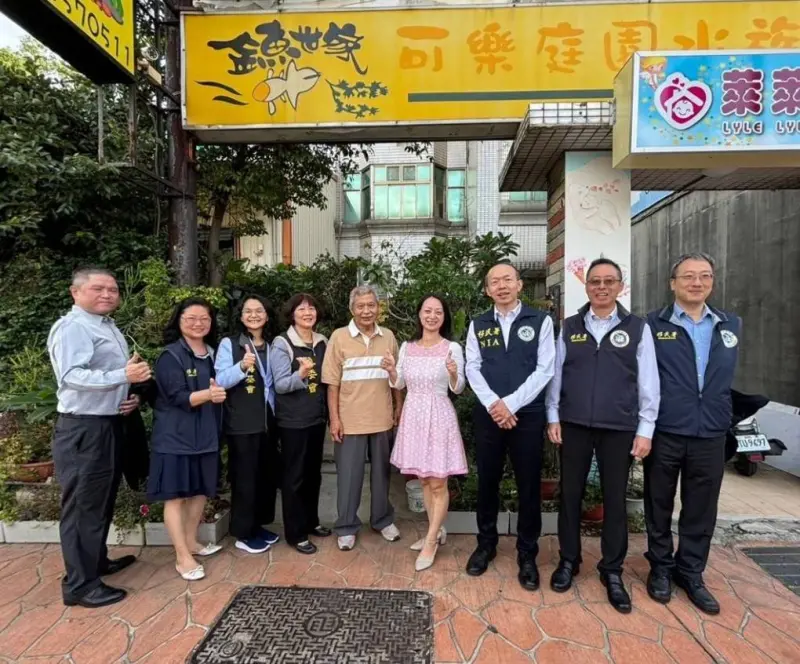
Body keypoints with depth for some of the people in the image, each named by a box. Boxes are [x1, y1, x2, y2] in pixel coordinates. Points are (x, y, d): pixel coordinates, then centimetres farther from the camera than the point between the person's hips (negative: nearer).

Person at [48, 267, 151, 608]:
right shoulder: (71, 327, -15)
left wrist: (132, 396, 3)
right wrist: (124, 376, -35)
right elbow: (72, 376, -28)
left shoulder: (110, 328, 14)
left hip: (109, 425, 10)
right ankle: (79, 584, 14)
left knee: (103, 500, 21)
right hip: (83, 430, -10)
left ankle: (97, 561, 38)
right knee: (83, 506, 1)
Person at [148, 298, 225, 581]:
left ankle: (191, 542, 30)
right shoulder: (170, 356, -10)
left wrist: (218, 394, -2)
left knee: (200, 491, 13)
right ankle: (182, 557, 9)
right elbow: (178, 396, -19)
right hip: (176, 435, -6)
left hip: (205, 434, 7)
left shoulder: (212, 353, 10)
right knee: (175, 495, 0)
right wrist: (208, 394, -35)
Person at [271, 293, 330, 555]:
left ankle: (311, 521, 34)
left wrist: (330, 413, 3)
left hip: (317, 417, 6)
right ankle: (295, 533, 18)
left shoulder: (322, 342, 6)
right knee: (294, 476, 4)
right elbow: (280, 385, -16)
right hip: (293, 421, -6)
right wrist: (300, 375, -33)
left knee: (314, 473, 17)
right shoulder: (282, 344, -11)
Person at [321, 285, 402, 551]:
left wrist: (399, 408, 8)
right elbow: (332, 382, -6)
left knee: (381, 471, 17)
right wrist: (334, 417, -8)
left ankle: (382, 519, 36)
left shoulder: (388, 337, 2)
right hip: (350, 419, -3)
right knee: (349, 474, 9)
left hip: (382, 418, 3)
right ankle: (346, 527, 26)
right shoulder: (339, 337, -6)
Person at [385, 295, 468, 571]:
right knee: (424, 479, 16)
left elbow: (458, 389, -6)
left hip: (438, 416, -4)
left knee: (438, 483, 2)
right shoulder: (407, 347, 4)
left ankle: (431, 541, 18)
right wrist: (391, 371, -11)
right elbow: (399, 385, 9)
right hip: (413, 415, 5)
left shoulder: (453, 348, -7)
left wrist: (454, 375, -27)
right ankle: (436, 531, 34)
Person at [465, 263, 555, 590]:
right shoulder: (478, 325, 6)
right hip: (487, 415, 2)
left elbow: (545, 369, -7)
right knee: (487, 483, 13)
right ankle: (486, 544, 33)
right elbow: (473, 368, 1)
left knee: (529, 487, 8)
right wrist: (494, 404, -13)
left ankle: (527, 555, 26)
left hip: (527, 415, -2)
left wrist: (511, 403, -13)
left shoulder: (540, 321, -1)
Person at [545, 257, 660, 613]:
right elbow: (555, 374, 5)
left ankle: (612, 571, 26)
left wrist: (645, 429, -3)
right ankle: (568, 560, 28)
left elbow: (648, 383, 0)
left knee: (615, 499, 9)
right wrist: (553, 417, 1)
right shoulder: (569, 327, 4)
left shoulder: (638, 328, 1)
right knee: (570, 494, 10)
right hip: (574, 425, 1)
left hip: (619, 428, -1)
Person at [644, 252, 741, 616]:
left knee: (701, 510, 13)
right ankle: (661, 568, 29)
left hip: (710, 435, 3)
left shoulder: (731, 325, 7)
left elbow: (727, 377, 17)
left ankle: (691, 573, 31)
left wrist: (723, 415, 14)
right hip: (664, 433, -3)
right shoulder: (653, 324, -4)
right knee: (659, 505, 11)